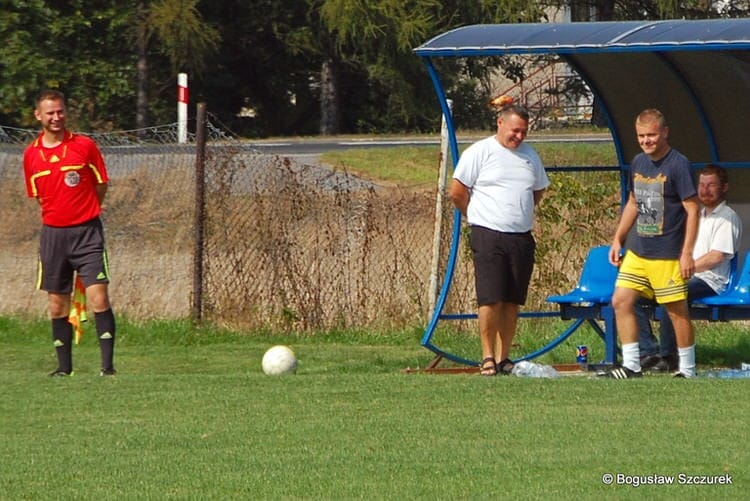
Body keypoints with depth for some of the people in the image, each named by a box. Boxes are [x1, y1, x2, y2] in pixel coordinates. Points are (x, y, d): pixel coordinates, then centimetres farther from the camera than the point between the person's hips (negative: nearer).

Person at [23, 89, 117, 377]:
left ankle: (107, 363, -11)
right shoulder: (31, 154, 5)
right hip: (52, 233, 3)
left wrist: (84, 212, 9)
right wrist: (56, 213, 11)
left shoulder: (84, 146, -3)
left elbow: (101, 186, 7)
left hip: (86, 231, -3)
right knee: (57, 304, 6)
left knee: (98, 297, -12)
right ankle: (64, 365, 15)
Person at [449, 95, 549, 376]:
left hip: (521, 237, 5)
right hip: (488, 236, -5)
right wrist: (478, 217, 8)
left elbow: (538, 192, 28)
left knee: (512, 301, 5)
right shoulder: (480, 152, -3)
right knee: (490, 299, -10)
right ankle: (488, 358, -5)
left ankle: (503, 359, 10)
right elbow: (456, 192, -2)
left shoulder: (530, 156, 14)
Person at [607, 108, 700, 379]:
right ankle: (631, 366, 8)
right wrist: (618, 239, 17)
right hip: (637, 252, 7)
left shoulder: (678, 165, -12)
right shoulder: (638, 163, 9)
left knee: (677, 310, 0)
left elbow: (692, 209, -13)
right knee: (621, 301, 2)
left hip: (667, 255, -7)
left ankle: (688, 370, 11)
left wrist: (687, 253, -17)